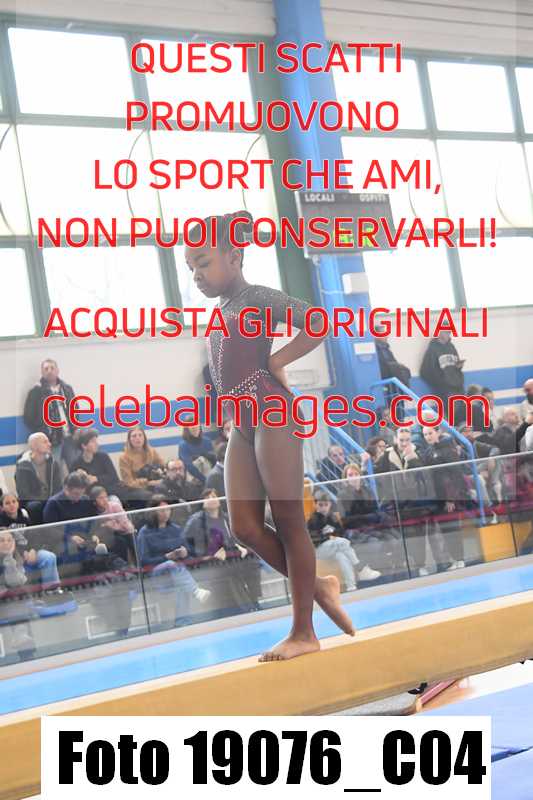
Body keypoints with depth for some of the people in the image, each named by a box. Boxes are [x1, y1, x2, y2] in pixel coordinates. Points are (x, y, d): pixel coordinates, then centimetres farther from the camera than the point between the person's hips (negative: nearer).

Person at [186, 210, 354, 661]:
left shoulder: (257, 298, -5)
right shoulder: (222, 309, 18)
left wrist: (277, 362, -10)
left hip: (272, 415, -8)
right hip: (242, 425, 8)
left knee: (289, 522, -4)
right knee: (246, 527, 1)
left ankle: (304, 632, 1)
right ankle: (319, 587, 17)